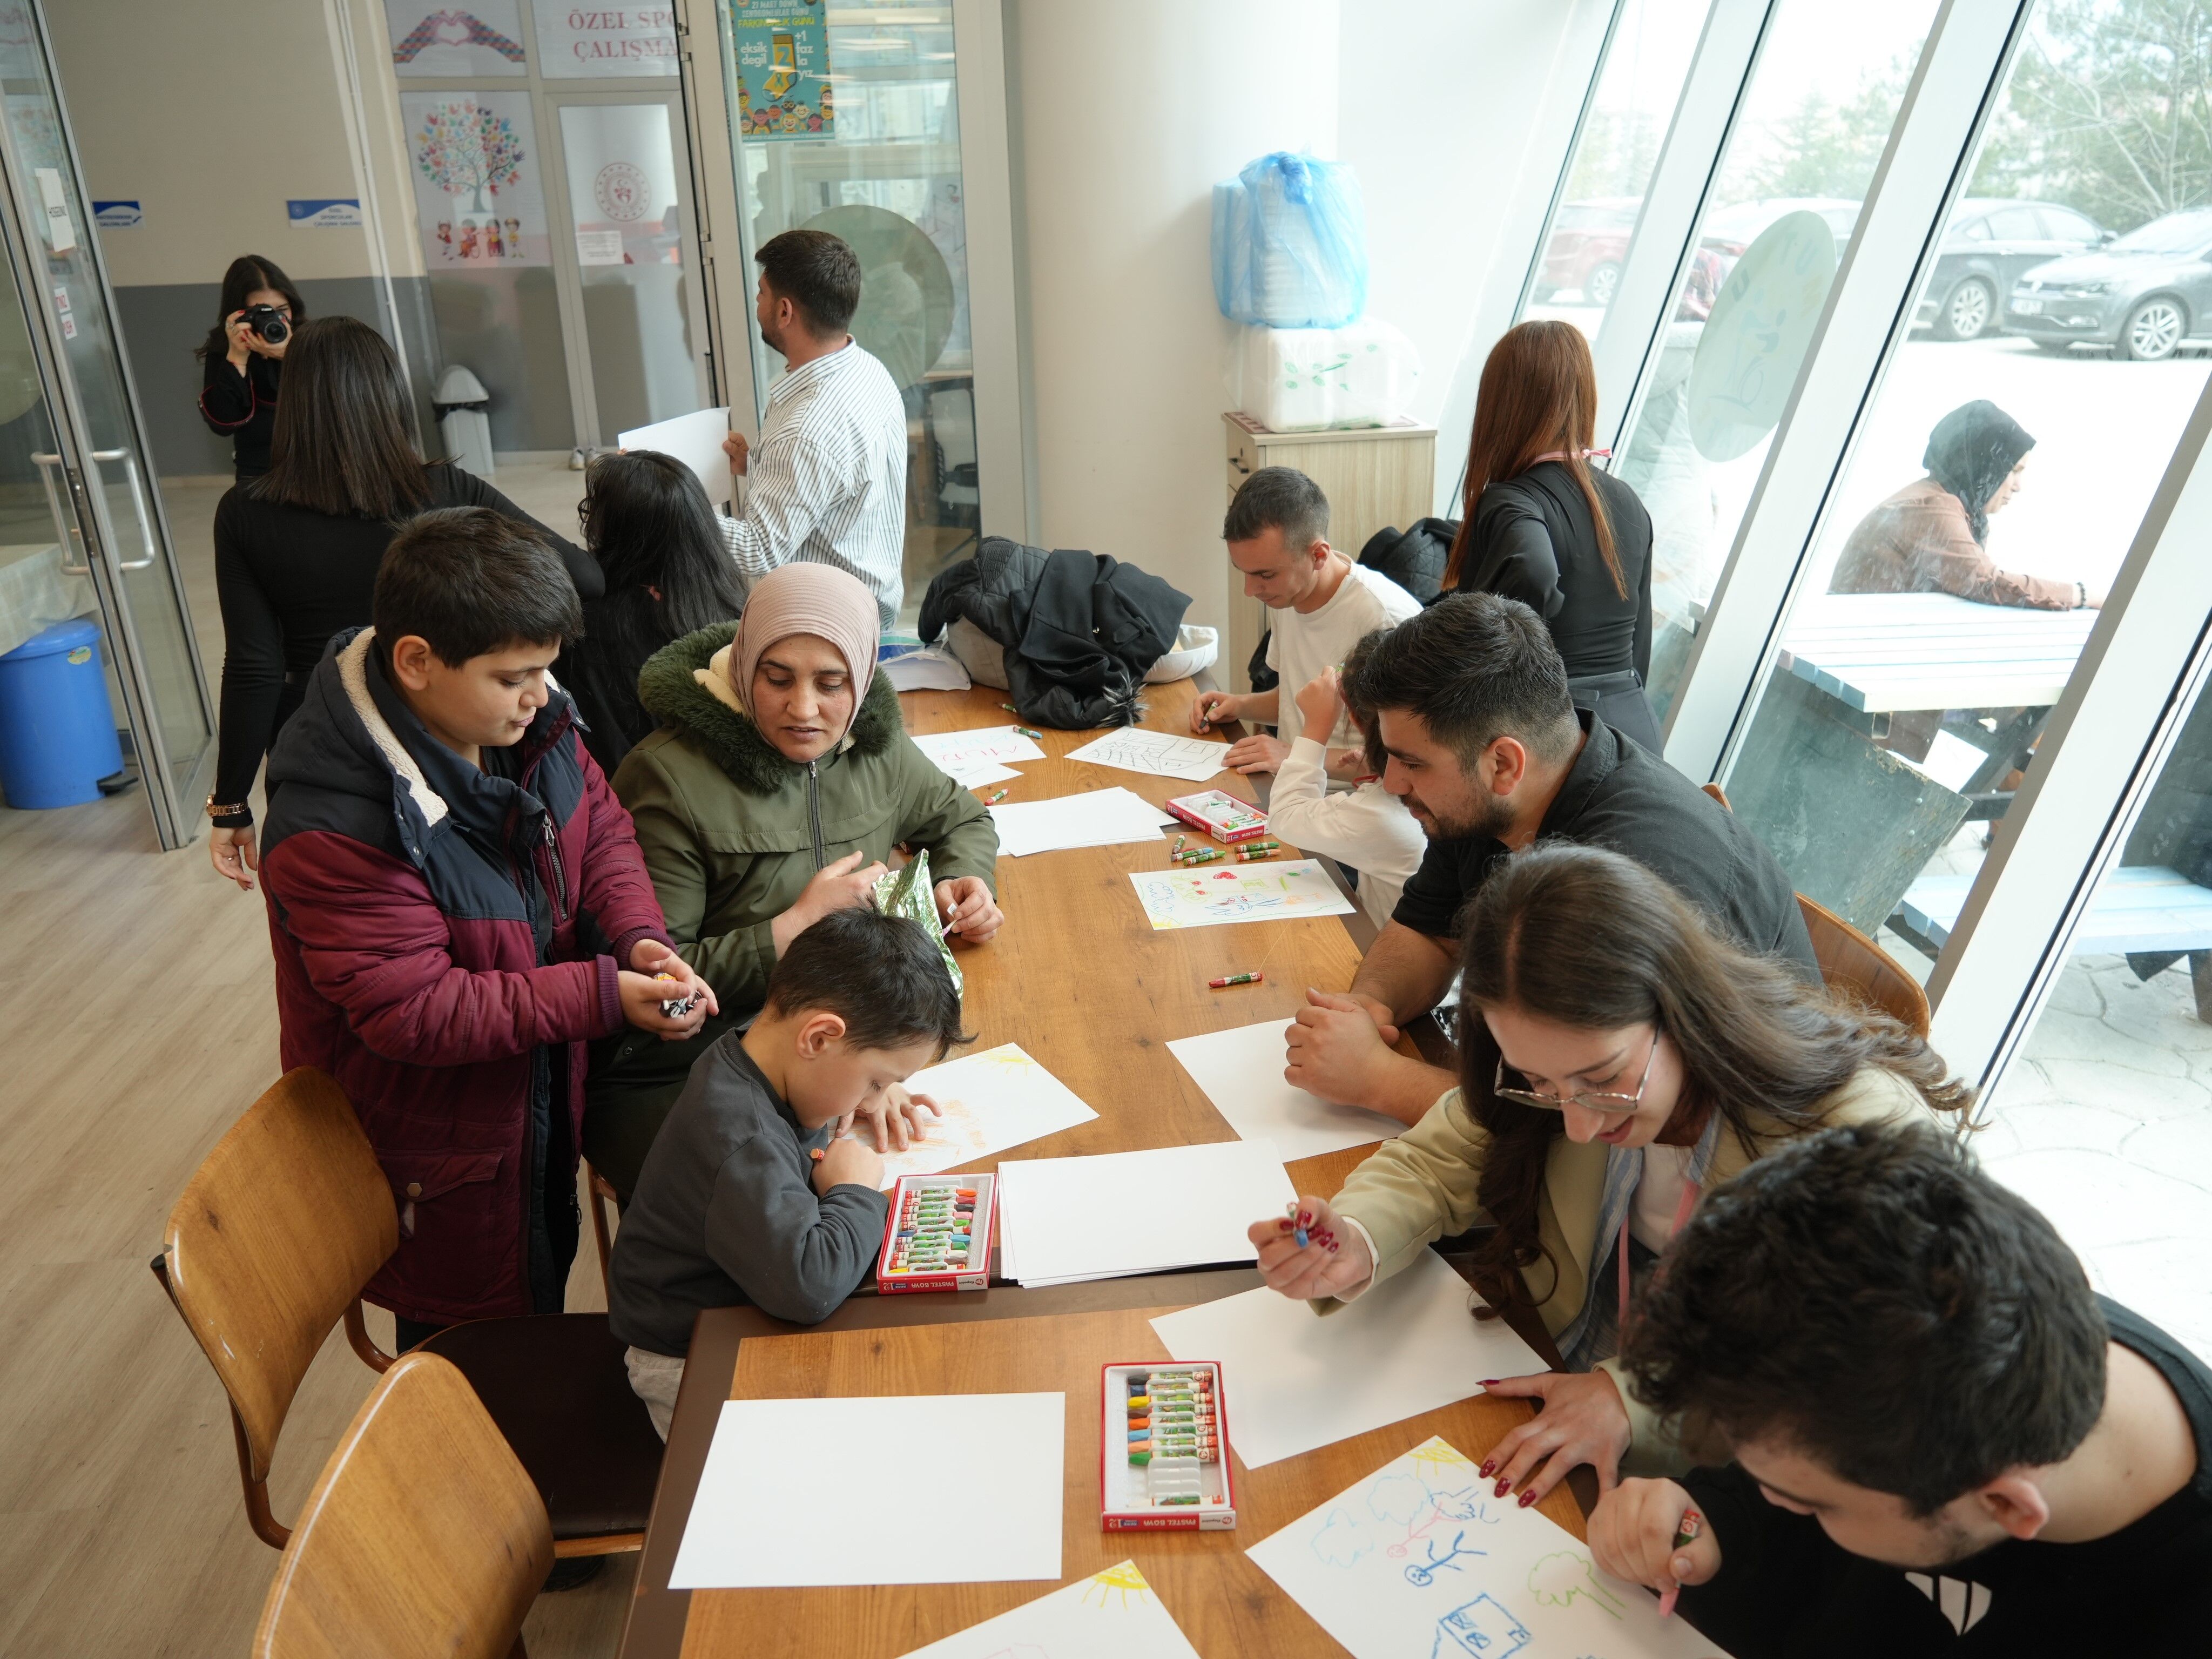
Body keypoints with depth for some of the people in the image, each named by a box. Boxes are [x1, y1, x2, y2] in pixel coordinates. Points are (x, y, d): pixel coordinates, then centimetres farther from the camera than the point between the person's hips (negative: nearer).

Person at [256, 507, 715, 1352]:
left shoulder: (526, 724, -11)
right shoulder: (335, 833, -34)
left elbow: (599, 829, -1)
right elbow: (415, 1013, -31)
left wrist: (639, 936, -20)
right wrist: (603, 995, -34)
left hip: (540, 1098, 7)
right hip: (438, 1151, -7)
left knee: (546, 1279, 30)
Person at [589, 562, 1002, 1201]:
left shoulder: (876, 747, 5)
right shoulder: (670, 780, -13)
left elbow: (960, 817, 25)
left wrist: (963, 881, 3)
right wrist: (797, 926, -17)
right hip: (675, 1075, -5)